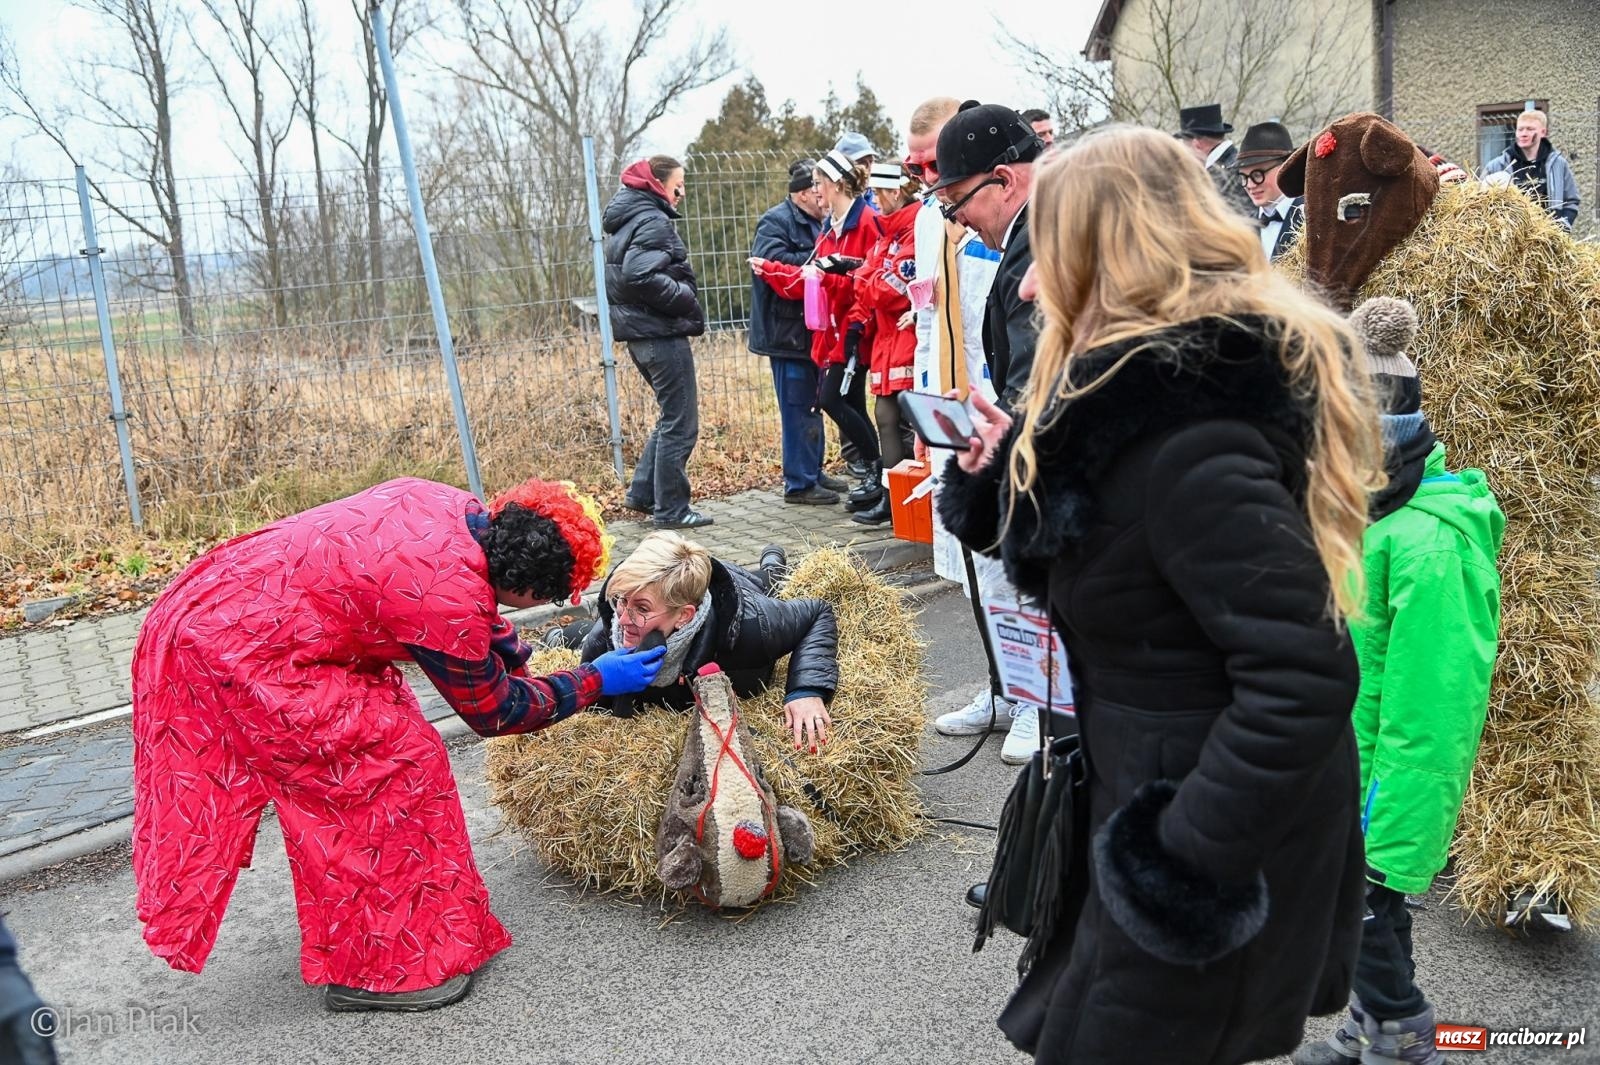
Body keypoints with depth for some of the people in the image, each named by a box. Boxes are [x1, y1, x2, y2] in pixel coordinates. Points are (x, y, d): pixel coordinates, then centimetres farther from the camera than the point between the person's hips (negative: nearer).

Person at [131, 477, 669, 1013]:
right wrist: (596, 680, 2)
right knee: (395, 761, -5)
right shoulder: (451, 600, -26)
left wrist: (519, 661, 23)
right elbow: (493, 709, -6)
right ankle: (373, 968, 8)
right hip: (232, 652, -10)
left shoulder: (453, 507, -4)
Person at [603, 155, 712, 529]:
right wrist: (687, 300, -17)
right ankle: (671, 510, 5)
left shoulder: (626, 219, 16)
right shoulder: (652, 221, -14)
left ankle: (642, 493, 22)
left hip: (639, 331, 10)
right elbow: (641, 275, -28)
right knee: (680, 423, -1)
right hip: (661, 332, -10)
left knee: (673, 415, 20)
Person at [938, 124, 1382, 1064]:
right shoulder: (1193, 377, 4)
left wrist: (1183, 863, -25)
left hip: (1222, 839, -9)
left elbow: (1302, 680, -31)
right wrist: (1017, 473, 4)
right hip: (1175, 785, 9)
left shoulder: (1182, 432, -28)